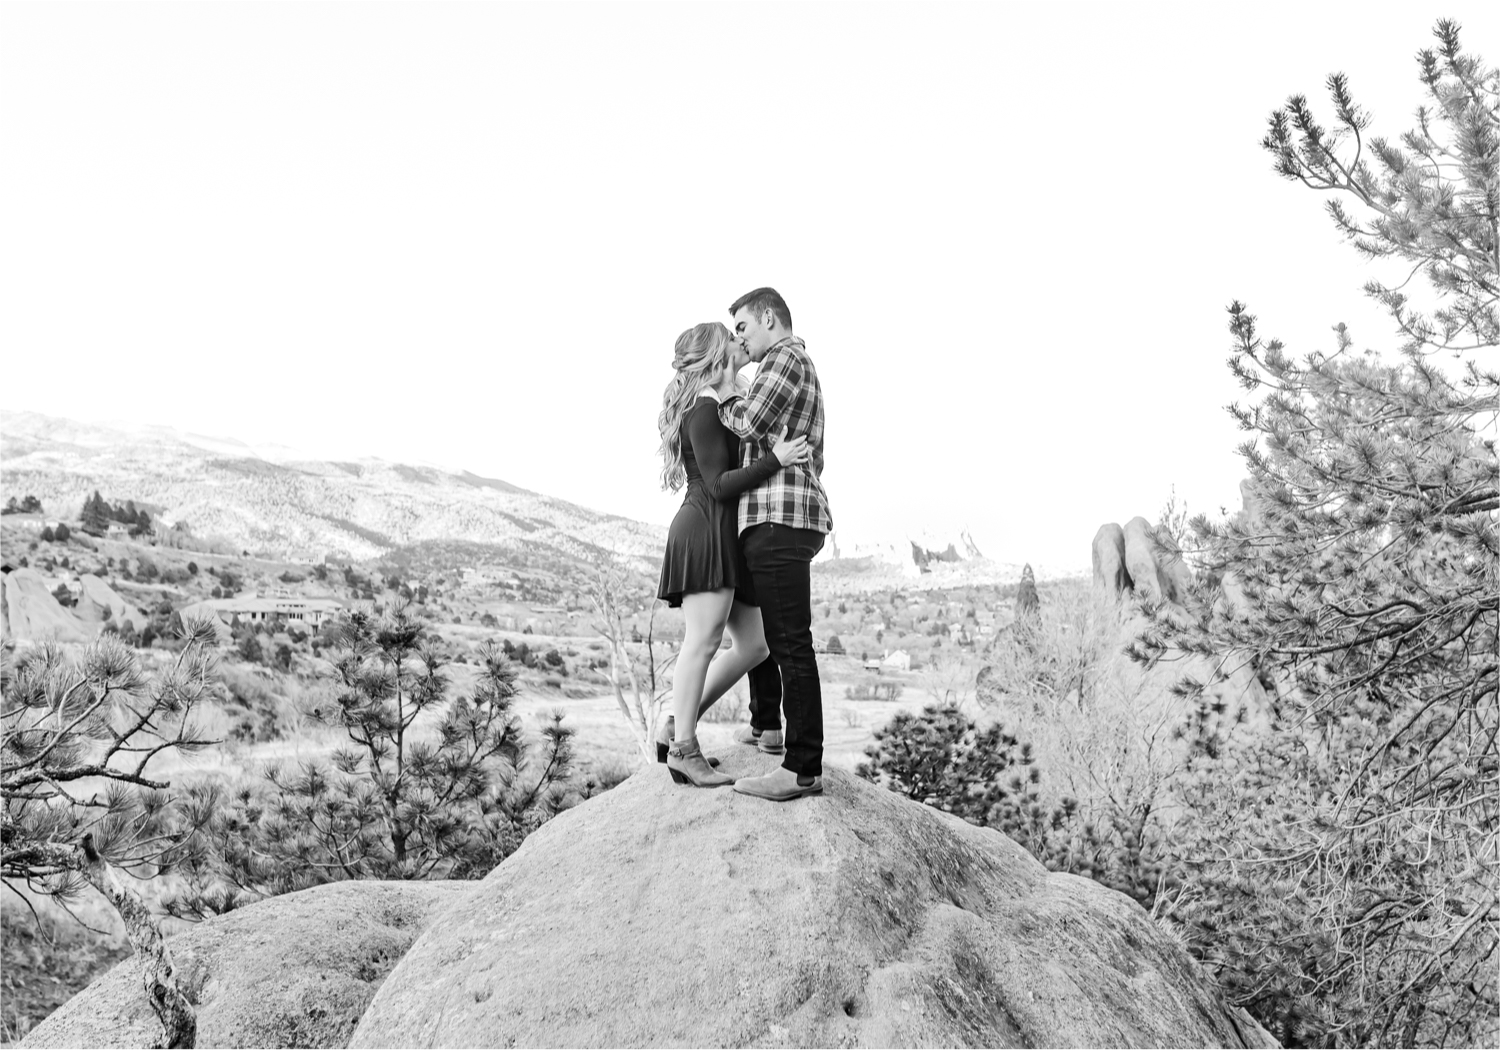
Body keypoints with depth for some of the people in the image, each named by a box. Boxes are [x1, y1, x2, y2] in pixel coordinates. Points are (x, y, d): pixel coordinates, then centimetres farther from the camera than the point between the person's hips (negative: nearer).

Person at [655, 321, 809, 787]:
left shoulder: (717, 409, 24)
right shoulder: (704, 411, -8)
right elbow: (719, 485, -15)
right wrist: (775, 459, -19)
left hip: (729, 539, 10)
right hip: (706, 531, -10)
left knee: (755, 645, 7)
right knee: (704, 641, -10)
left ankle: (678, 721, 12)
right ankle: (683, 749, -5)